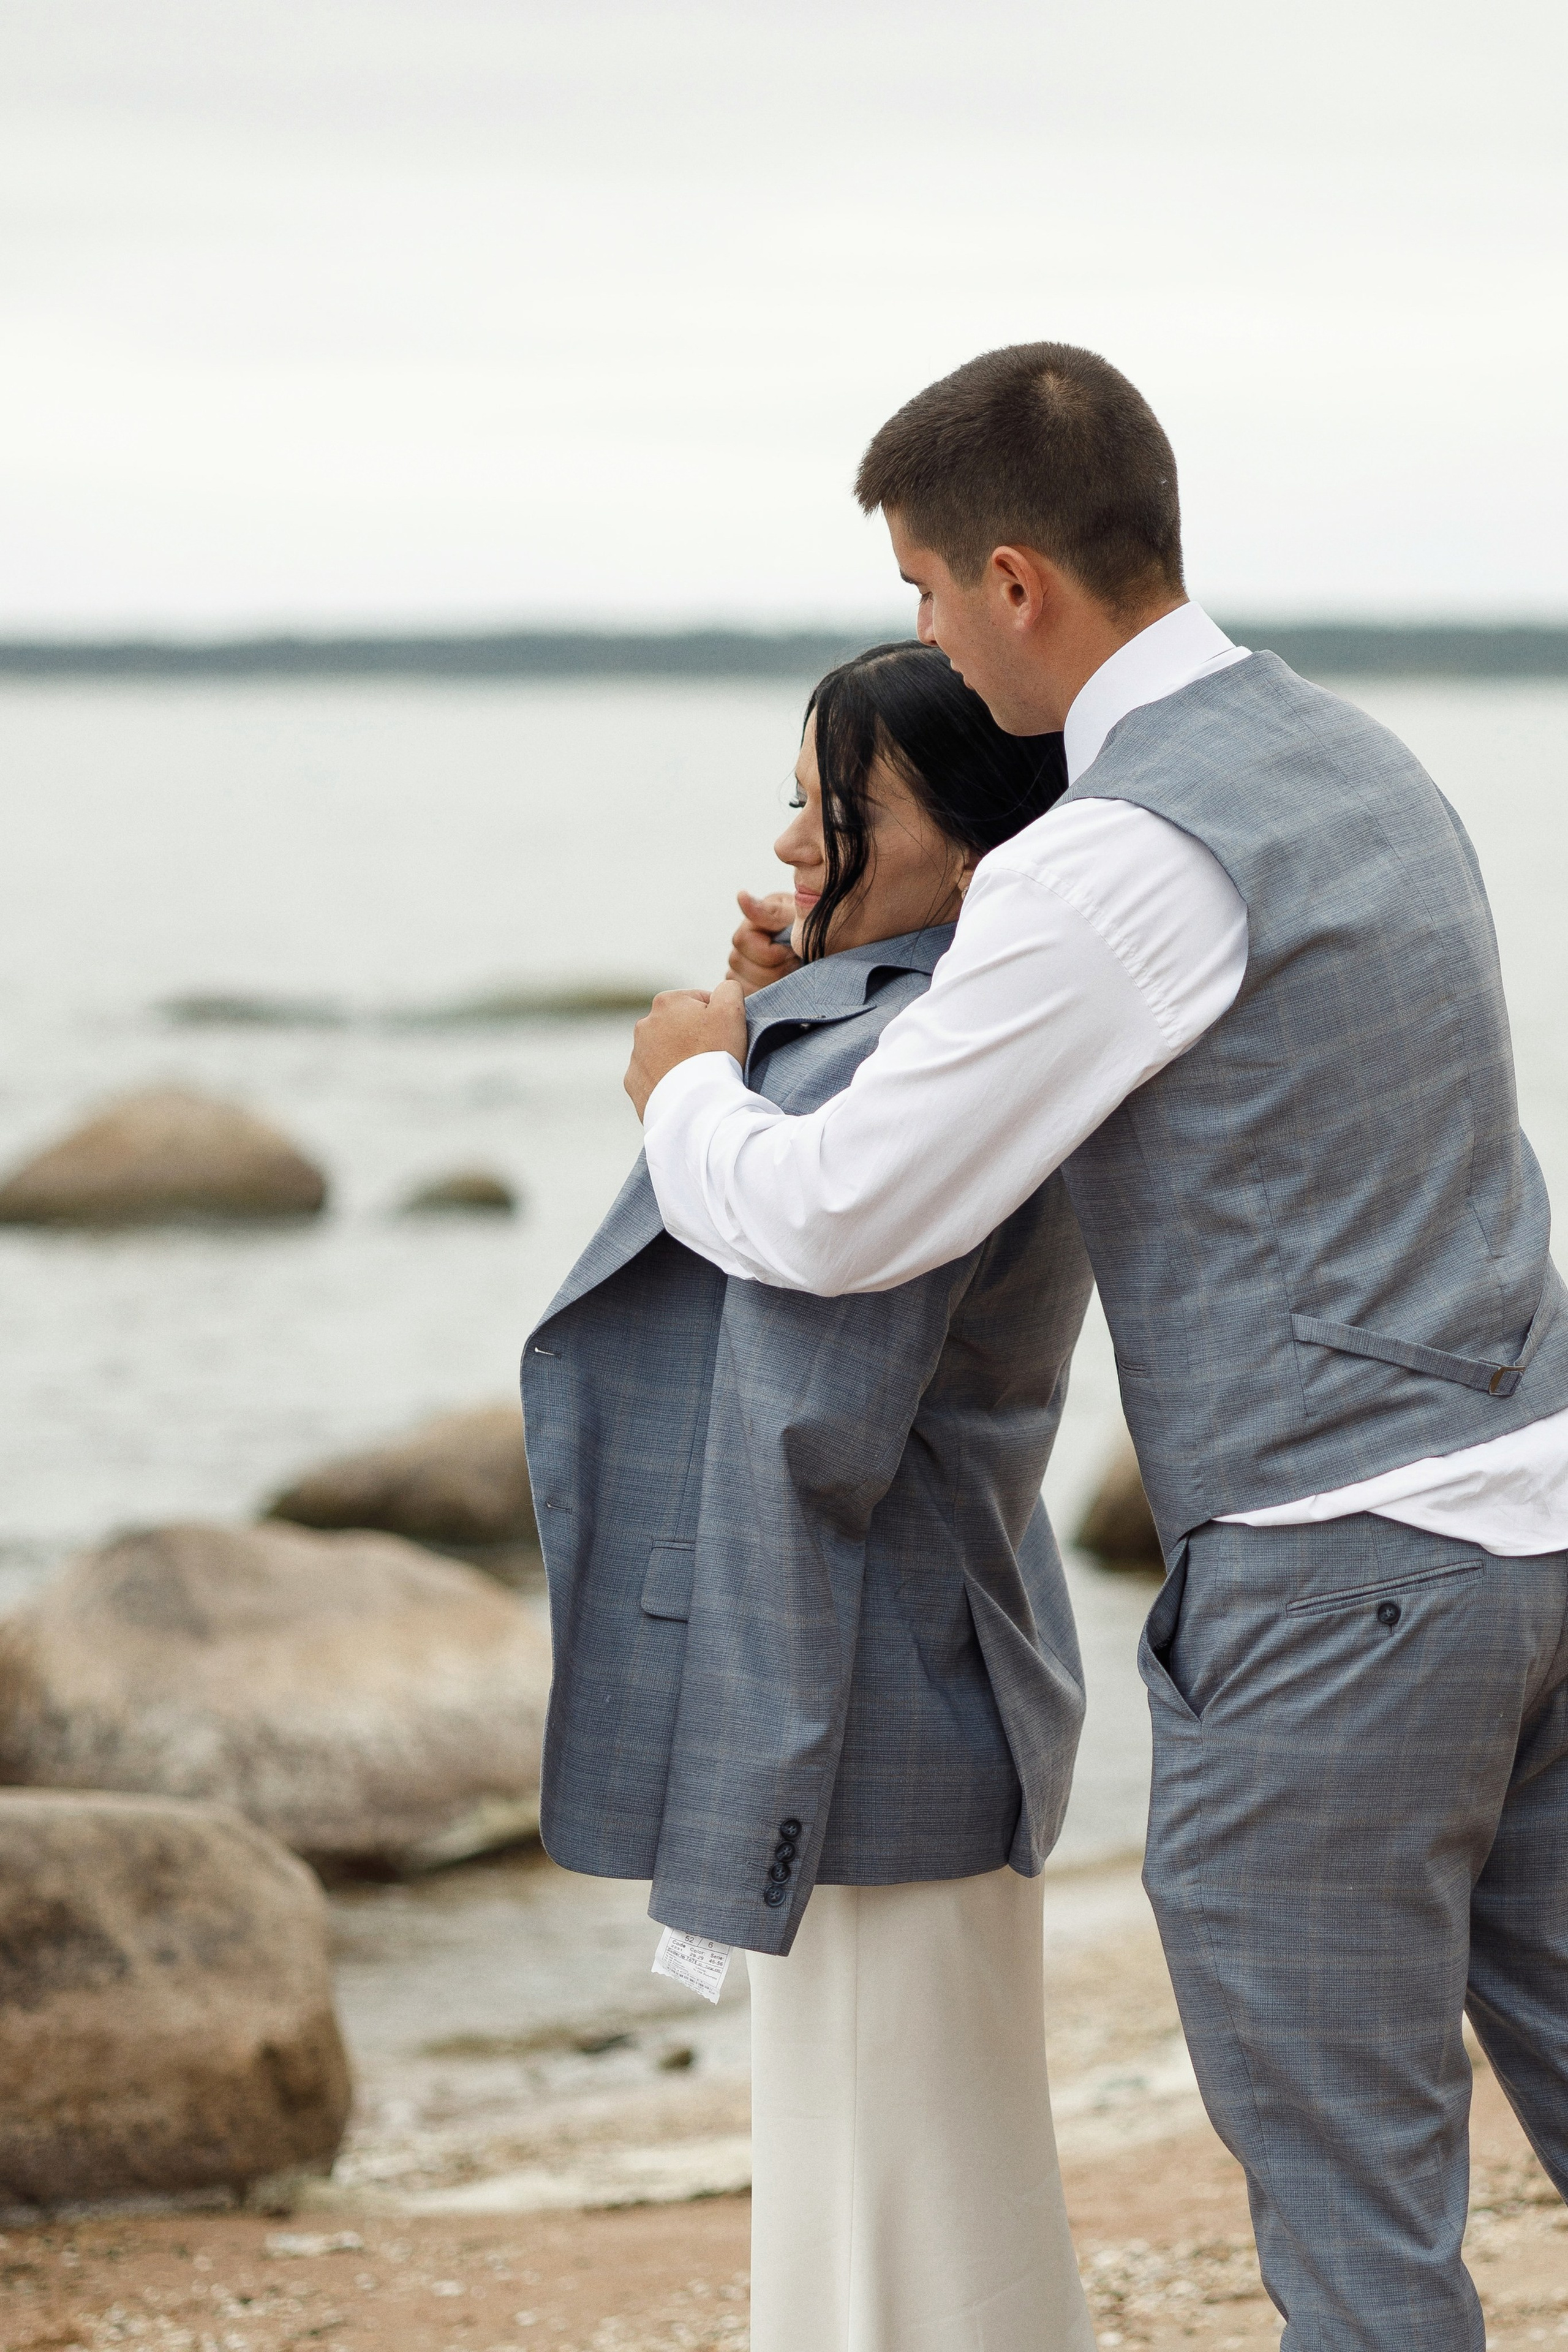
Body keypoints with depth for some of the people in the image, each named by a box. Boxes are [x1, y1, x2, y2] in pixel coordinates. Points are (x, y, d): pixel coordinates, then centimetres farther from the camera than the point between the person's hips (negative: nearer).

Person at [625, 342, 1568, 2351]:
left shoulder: (1111, 864, -17)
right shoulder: (1366, 776, 14)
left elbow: (836, 1221, -12)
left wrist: (689, 1094, 10)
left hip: (1331, 1584, -9)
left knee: (1345, 2179, 1)